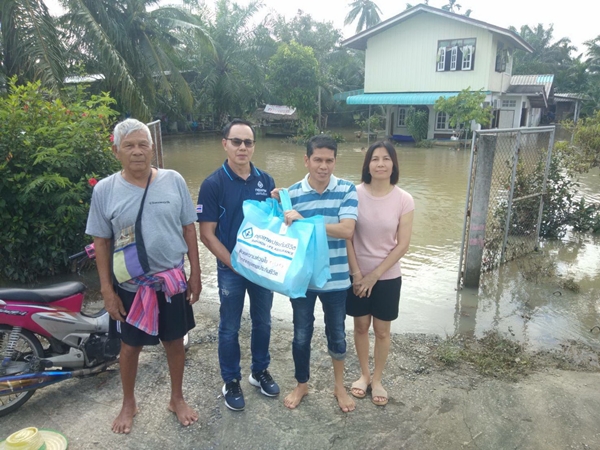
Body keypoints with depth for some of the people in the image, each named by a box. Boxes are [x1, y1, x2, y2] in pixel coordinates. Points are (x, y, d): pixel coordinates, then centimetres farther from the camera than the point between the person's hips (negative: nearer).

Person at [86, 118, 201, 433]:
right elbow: (101, 242, -2)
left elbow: (188, 229, 0)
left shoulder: (174, 181, -6)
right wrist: (107, 289, -4)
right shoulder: (104, 190, -7)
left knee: (174, 342, 16)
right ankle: (128, 404, 41)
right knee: (130, 346, 16)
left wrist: (195, 274, -1)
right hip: (130, 286, 0)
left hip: (172, 280, 1)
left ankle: (177, 398, 39)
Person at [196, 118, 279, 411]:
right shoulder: (213, 184, -13)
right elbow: (207, 235, -13)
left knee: (262, 322, 18)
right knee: (230, 328, 12)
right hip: (230, 269, -3)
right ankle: (231, 382, 31)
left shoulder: (266, 181, -1)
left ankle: (260, 371, 39)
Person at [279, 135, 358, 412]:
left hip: (335, 278, 0)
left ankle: (339, 386, 40)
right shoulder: (291, 193, -6)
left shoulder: (347, 190, -9)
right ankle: (302, 384, 40)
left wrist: (305, 222, -29)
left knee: (336, 334, 17)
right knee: (301, 335, 15)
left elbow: (347, 230, -22)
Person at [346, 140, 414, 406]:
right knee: (361, 326, 15)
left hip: (388, 277, 0)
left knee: (382, 330, 12)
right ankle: (364, 374, 36)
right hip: (357, 275, 1)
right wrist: (357, 273, -11)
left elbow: (402, 245, -9)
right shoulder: (354, 194, -10)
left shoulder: (404, 200, -11)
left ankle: (377, 379, 33)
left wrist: (374, 275, -12)